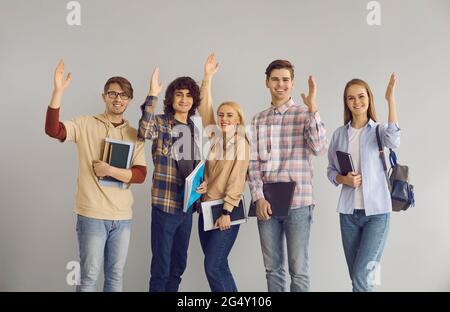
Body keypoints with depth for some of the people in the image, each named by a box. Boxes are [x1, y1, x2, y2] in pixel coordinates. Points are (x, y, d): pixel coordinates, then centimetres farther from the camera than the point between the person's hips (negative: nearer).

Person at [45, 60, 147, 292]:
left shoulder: (134, 135, 7)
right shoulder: (86, 125, -1)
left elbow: (140, 175, -1)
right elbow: (52, 129, -17)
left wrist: (110, 170, -15)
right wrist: (58, 90, -25)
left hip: (123, 216, 3)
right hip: (92, 214, -3)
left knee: (116, 275, 14)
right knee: (89, 275, 4)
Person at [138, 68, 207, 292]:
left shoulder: (194, 129, 13)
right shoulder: (161, 124, -6)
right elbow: (144, 132, -31)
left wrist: (204, 183, 1)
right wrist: (152, 95, -32)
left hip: (187, 205, 7)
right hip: (165, 204, -6)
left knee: (178, 267, 16)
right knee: (161, 269, -1)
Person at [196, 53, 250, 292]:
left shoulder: (241, 142, -6)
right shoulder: (214, 138, 9)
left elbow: (237, 180, -11)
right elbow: (204, 109, 3)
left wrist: (226, 212, -15)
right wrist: (208, 76, -1)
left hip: (226, 210, -6)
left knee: (213, 266, -8)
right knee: (219, 266, 9)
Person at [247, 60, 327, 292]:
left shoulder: (305, 114, 1)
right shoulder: (258, 120, 9)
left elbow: (319, 148, -15)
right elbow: (253, 163, 6)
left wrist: (312, 108, -20)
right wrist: (258, 198, -6)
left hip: (298, 202, -3)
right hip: (266, 202, 3)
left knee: (298, 270, 3)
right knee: (272, 268, 12)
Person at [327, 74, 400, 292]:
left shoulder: (379, 130, -3)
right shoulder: (339, 134, 6)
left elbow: (394, 141, -26)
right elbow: (331, 170, 11)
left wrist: (390, 99, -27)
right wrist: (344, 179, -11)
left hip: (377, 211, -4)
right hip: (348, 211, 4)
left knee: (362, 275, -12)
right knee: (356, 276, 11)